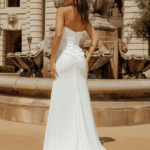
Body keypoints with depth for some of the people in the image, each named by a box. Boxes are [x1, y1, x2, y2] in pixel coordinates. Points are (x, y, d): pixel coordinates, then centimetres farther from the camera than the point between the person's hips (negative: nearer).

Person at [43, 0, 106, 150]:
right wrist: (86, 60, 10)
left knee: (62, 102, -1)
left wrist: (52, 61, -14)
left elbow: (58, 35, -19)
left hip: (65, 59, -6)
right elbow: (95, 39, 11)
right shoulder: (83, 15, 14)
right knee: (81, 102, 9)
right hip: (79, 60, 6)